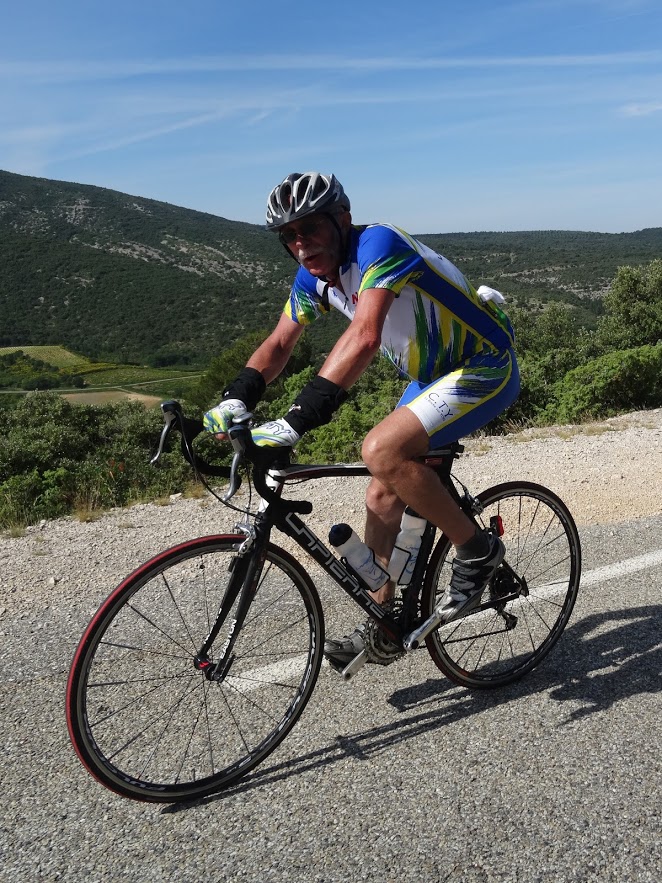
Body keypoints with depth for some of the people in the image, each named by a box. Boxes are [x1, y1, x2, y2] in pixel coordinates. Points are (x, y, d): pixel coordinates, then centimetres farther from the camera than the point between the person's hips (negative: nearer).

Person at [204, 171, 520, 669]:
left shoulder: (378, 244, -26)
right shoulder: (314, 276, 0)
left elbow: (365, 337, -41)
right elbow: (279, 344, 2)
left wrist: (299, 418, -46)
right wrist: (236, 398, -16)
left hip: (485, 369, -8)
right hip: (431, 375, 9)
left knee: (381, 450, -28)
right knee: (383, 499, 5)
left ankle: (477, 551, -8)